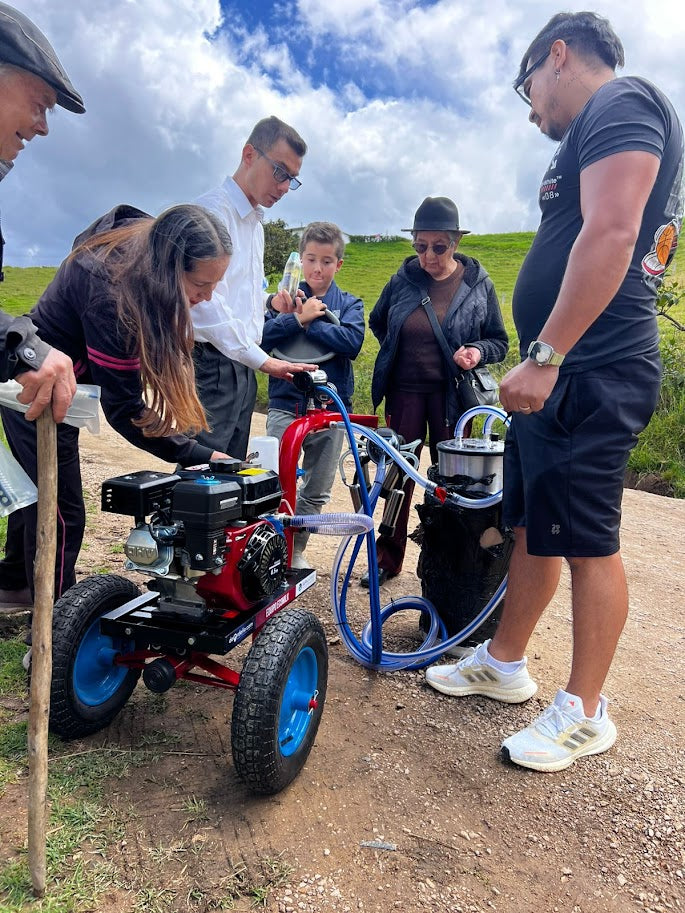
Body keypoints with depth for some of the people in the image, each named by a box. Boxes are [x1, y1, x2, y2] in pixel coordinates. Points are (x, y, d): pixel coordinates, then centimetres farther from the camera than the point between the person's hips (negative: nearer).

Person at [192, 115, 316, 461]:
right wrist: (262, 359, -21)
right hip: (212, 364, -9)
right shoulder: (213, 210, -11)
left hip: (242, 367, 9)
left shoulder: (255, 223, 20)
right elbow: (206, 302, -22)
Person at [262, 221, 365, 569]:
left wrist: (309, 322, -13)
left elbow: (352, 342, -13)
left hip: (331, 407, 1)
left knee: (316, 491, 10)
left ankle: (296, 550, 27)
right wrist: (298, 317, -18)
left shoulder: (349, 304, 8)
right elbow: (262, 337, -9)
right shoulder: (285, 298, 7)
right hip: (285, 405, -1)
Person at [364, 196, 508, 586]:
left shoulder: (478, 284, -3)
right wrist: (399, 349, 8)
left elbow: (500, 342, 2)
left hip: (450, 393, -1)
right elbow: (377, 321, 19)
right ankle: (389, 557, 17)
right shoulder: (404, 279, 1)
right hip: (405, 390, 2)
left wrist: (478, 351, -17)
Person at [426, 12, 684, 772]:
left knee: (586, 542, -3)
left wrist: (546, 356, -23)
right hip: (562, 374, 10)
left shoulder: (621, 104, -5)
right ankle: (503, 663, 29)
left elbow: (610, 235, -21)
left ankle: (585, 713, 12)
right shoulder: (592, 132, 25)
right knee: (532, 525, 14)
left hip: (589, 373, -10)